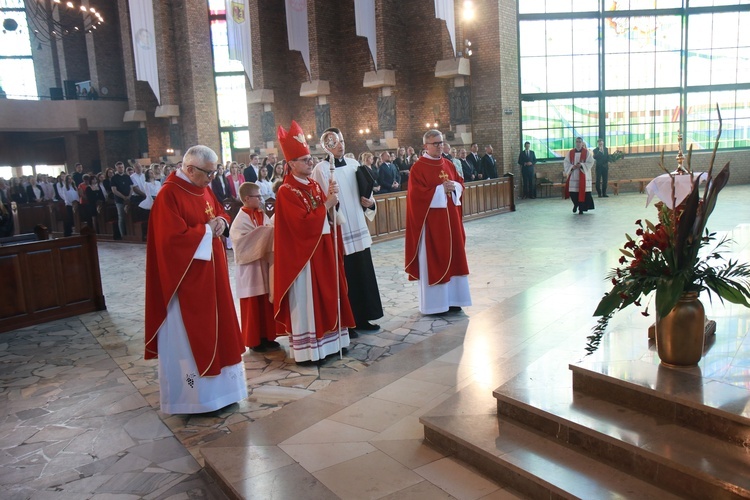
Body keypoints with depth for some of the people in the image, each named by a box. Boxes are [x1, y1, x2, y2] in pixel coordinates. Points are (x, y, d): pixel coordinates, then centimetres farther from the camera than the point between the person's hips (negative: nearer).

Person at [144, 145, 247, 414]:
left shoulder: (203, 189, 7)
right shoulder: (169, 194, -19)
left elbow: (220, 212, 20)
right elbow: (175, 237, -26)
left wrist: (221, 221, -2)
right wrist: (207, 229, -16)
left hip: (211, 272, 9)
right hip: (186, 277, -9)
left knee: (215, 327, 17)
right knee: (189, 334, 2)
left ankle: (216, 386, 32)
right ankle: (193, 395, 16)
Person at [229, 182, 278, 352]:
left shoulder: (262, 215, 8)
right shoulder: (241, 219, -11)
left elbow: (270, 234, 10)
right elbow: (241, 241, -22)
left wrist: (271, 233, -12)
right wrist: (263, 233, -20)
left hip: (265, 264, 6)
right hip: (250, 267, -6)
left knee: (267, 302, 10)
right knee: (252, 305, 3)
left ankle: (266, 336, 22)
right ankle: (253, 340, 14)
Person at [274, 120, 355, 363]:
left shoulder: (315, 186, 10)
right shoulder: (286, 191, -14)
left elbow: (327, 216, 9)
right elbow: (303, 224, -22)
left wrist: (331, 200, -9)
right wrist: (325, 204, -18)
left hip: (323, 250, 8)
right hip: (303, 254, -8)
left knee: (327, 296, 13)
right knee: (306, 301, -1)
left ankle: (327, 341, 25)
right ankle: (308, 349, 8)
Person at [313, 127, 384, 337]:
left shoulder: (353, 164, 9)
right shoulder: (321, 169, -8)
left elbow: (366, 192, 17)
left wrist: (370, 202, -2)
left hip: (358, 229, 6)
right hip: (338, 232, -6)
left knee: (363, 274, 11)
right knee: (344, 279, 0)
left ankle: (362, 318, 24)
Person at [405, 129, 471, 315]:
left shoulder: (448, 164, 12)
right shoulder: (418, 168, -9)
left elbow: (460, 183, 14)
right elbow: (418, 193, -17)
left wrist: (453, 187, -8)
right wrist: (441, 189, -17)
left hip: (450, 217, 7)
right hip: (431, 219, -7)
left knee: (453, 255, 10)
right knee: (432, 259, -1)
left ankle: (452, 299, 20)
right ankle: (434, 303, 7)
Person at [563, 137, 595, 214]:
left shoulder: (586, 152, 1)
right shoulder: (570, 152, 7)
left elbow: (591, 162, -5)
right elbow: (565, 162, 4)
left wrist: (581, 165, -19)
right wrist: (572, 167, -14)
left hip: (583, 175, -2)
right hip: (573, 175, 2)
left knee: (582, 191, -6)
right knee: (572, 192, -1)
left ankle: (581, 208, 3)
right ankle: (576, 204, 28)